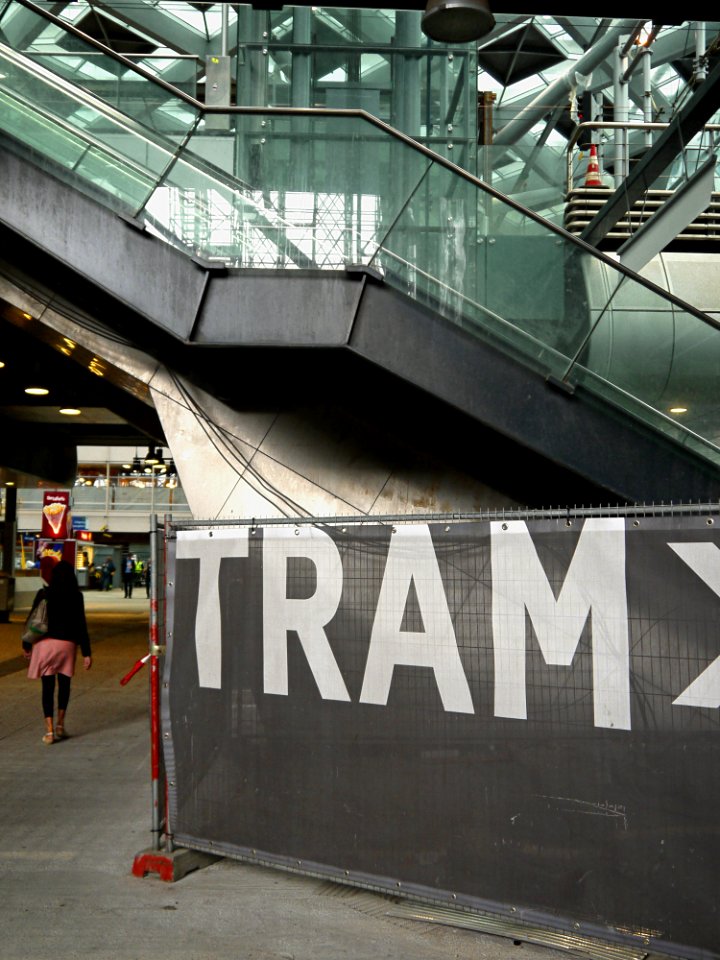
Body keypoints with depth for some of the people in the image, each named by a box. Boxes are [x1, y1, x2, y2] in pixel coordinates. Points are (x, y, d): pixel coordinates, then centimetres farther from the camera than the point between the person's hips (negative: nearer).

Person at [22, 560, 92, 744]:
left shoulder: (43, 594, -2)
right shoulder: (76, 597, -3)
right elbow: (81, 625, -4)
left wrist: (26, 645, 13)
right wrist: (86, 653, -1)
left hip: (44, 643, 0)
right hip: (67, 644, 0)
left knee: (48, 686, 3)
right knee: (64, 683, 18)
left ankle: (49, 730, -2)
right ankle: (60, 725, 20)